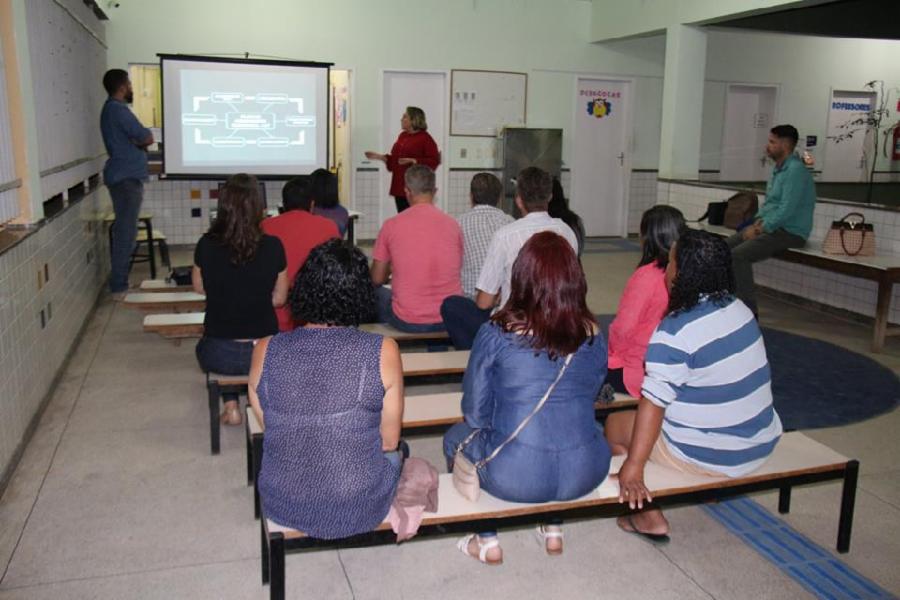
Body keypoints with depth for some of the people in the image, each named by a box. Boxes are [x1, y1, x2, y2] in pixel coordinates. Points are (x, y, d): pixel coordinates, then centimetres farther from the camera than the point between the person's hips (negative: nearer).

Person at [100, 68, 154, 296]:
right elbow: (147, 138, -16)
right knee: (126, 231, -9)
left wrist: (137, 141, -2)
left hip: (122, 176, 11)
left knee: (123, 230, 15)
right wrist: (140, 140, 3)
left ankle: (119, 281, 22)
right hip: (127, 177, -11)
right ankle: (119, 286, -8)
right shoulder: (119, 110, -15)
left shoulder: (111, 109, 18)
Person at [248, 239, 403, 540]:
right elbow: (389, 441, -6)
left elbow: (270, 427, 3)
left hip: (283, 506, 2)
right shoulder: (383, 352, -18)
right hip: (359, 511, -2)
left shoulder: (265, 351, -11)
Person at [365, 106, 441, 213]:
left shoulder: (425, 139, -8)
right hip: (399, 186, 7)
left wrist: (413, 161, -22)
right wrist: (379, 157, 8)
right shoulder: (402, 136, 15)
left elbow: (433, 161, -14)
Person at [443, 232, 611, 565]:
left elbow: (475, 413, -3)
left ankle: (488, 542, 29)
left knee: (456, 437, 26)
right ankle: (553, 529, 38)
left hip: (514, 478, -3)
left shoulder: (496, 334, -14)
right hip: (585, 475, 4)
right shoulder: (593, 335, -4)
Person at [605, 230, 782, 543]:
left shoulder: (674, 333, -24)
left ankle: (650, 519, 14)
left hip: (711, 457, -8)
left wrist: (633, 465, -27)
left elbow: (653, 402, -28)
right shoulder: (738, 308, 0)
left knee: (615, 424, 9)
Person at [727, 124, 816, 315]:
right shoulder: (778, 169, 15)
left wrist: (761, 230, -17)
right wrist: (758, 222, 4)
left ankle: (749, 312, -20)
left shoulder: (795, 170, -16)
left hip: (789, 232, -10)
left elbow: (787, 210, -23)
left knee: (738, 255, -26)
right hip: (769, 226, 10)